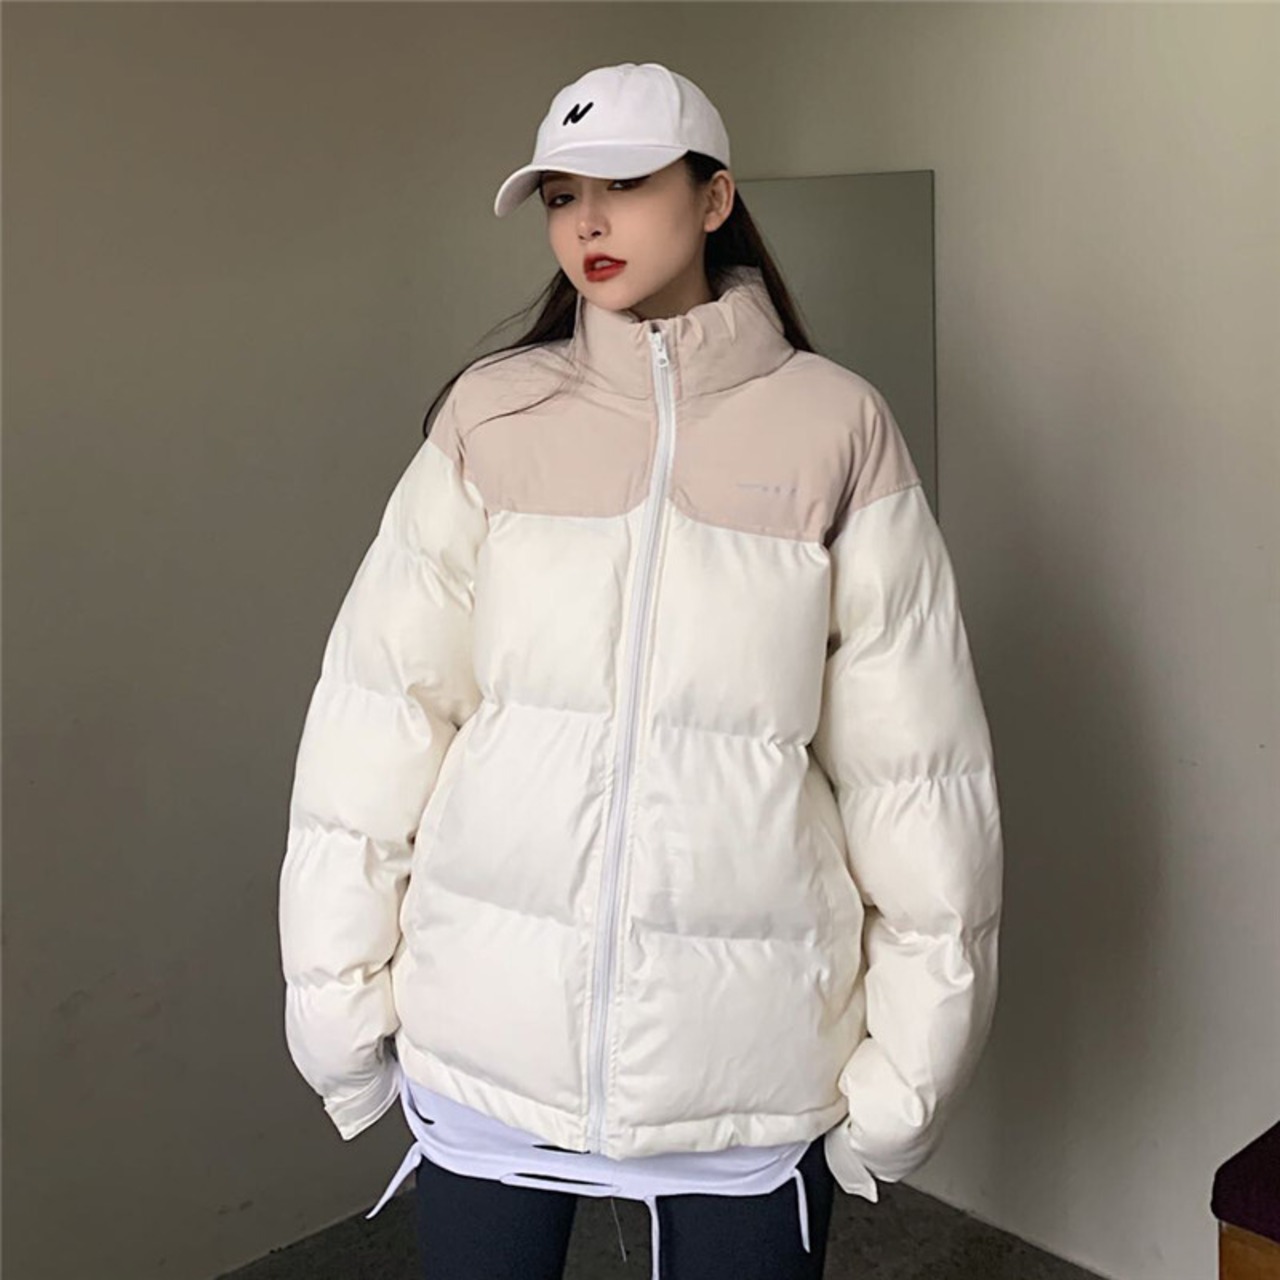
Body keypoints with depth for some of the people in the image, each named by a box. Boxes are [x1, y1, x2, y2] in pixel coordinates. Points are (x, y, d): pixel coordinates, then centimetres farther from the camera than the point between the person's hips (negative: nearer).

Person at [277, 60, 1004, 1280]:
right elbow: (382, 701, -2)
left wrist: (910, 1051, -1)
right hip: (487, 1030, 1)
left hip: (747, 1043, -1)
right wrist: (338, 984, -2)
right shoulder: (491, 416, -1)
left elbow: (911, 758, -3)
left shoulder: (834, 427, -4)